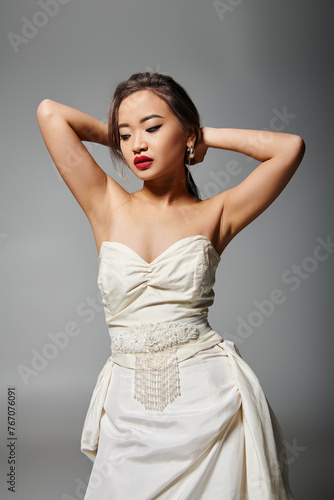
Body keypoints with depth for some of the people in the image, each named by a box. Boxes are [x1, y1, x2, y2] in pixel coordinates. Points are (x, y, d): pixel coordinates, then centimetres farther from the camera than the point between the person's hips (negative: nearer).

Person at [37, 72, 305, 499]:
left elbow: (290, 147, -5)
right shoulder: (107, 206, 3)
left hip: (209, 400, -1)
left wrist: (204, 137, 4)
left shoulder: (213, 215, 1)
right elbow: (50, 112, 0)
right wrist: (118, 138, 11)